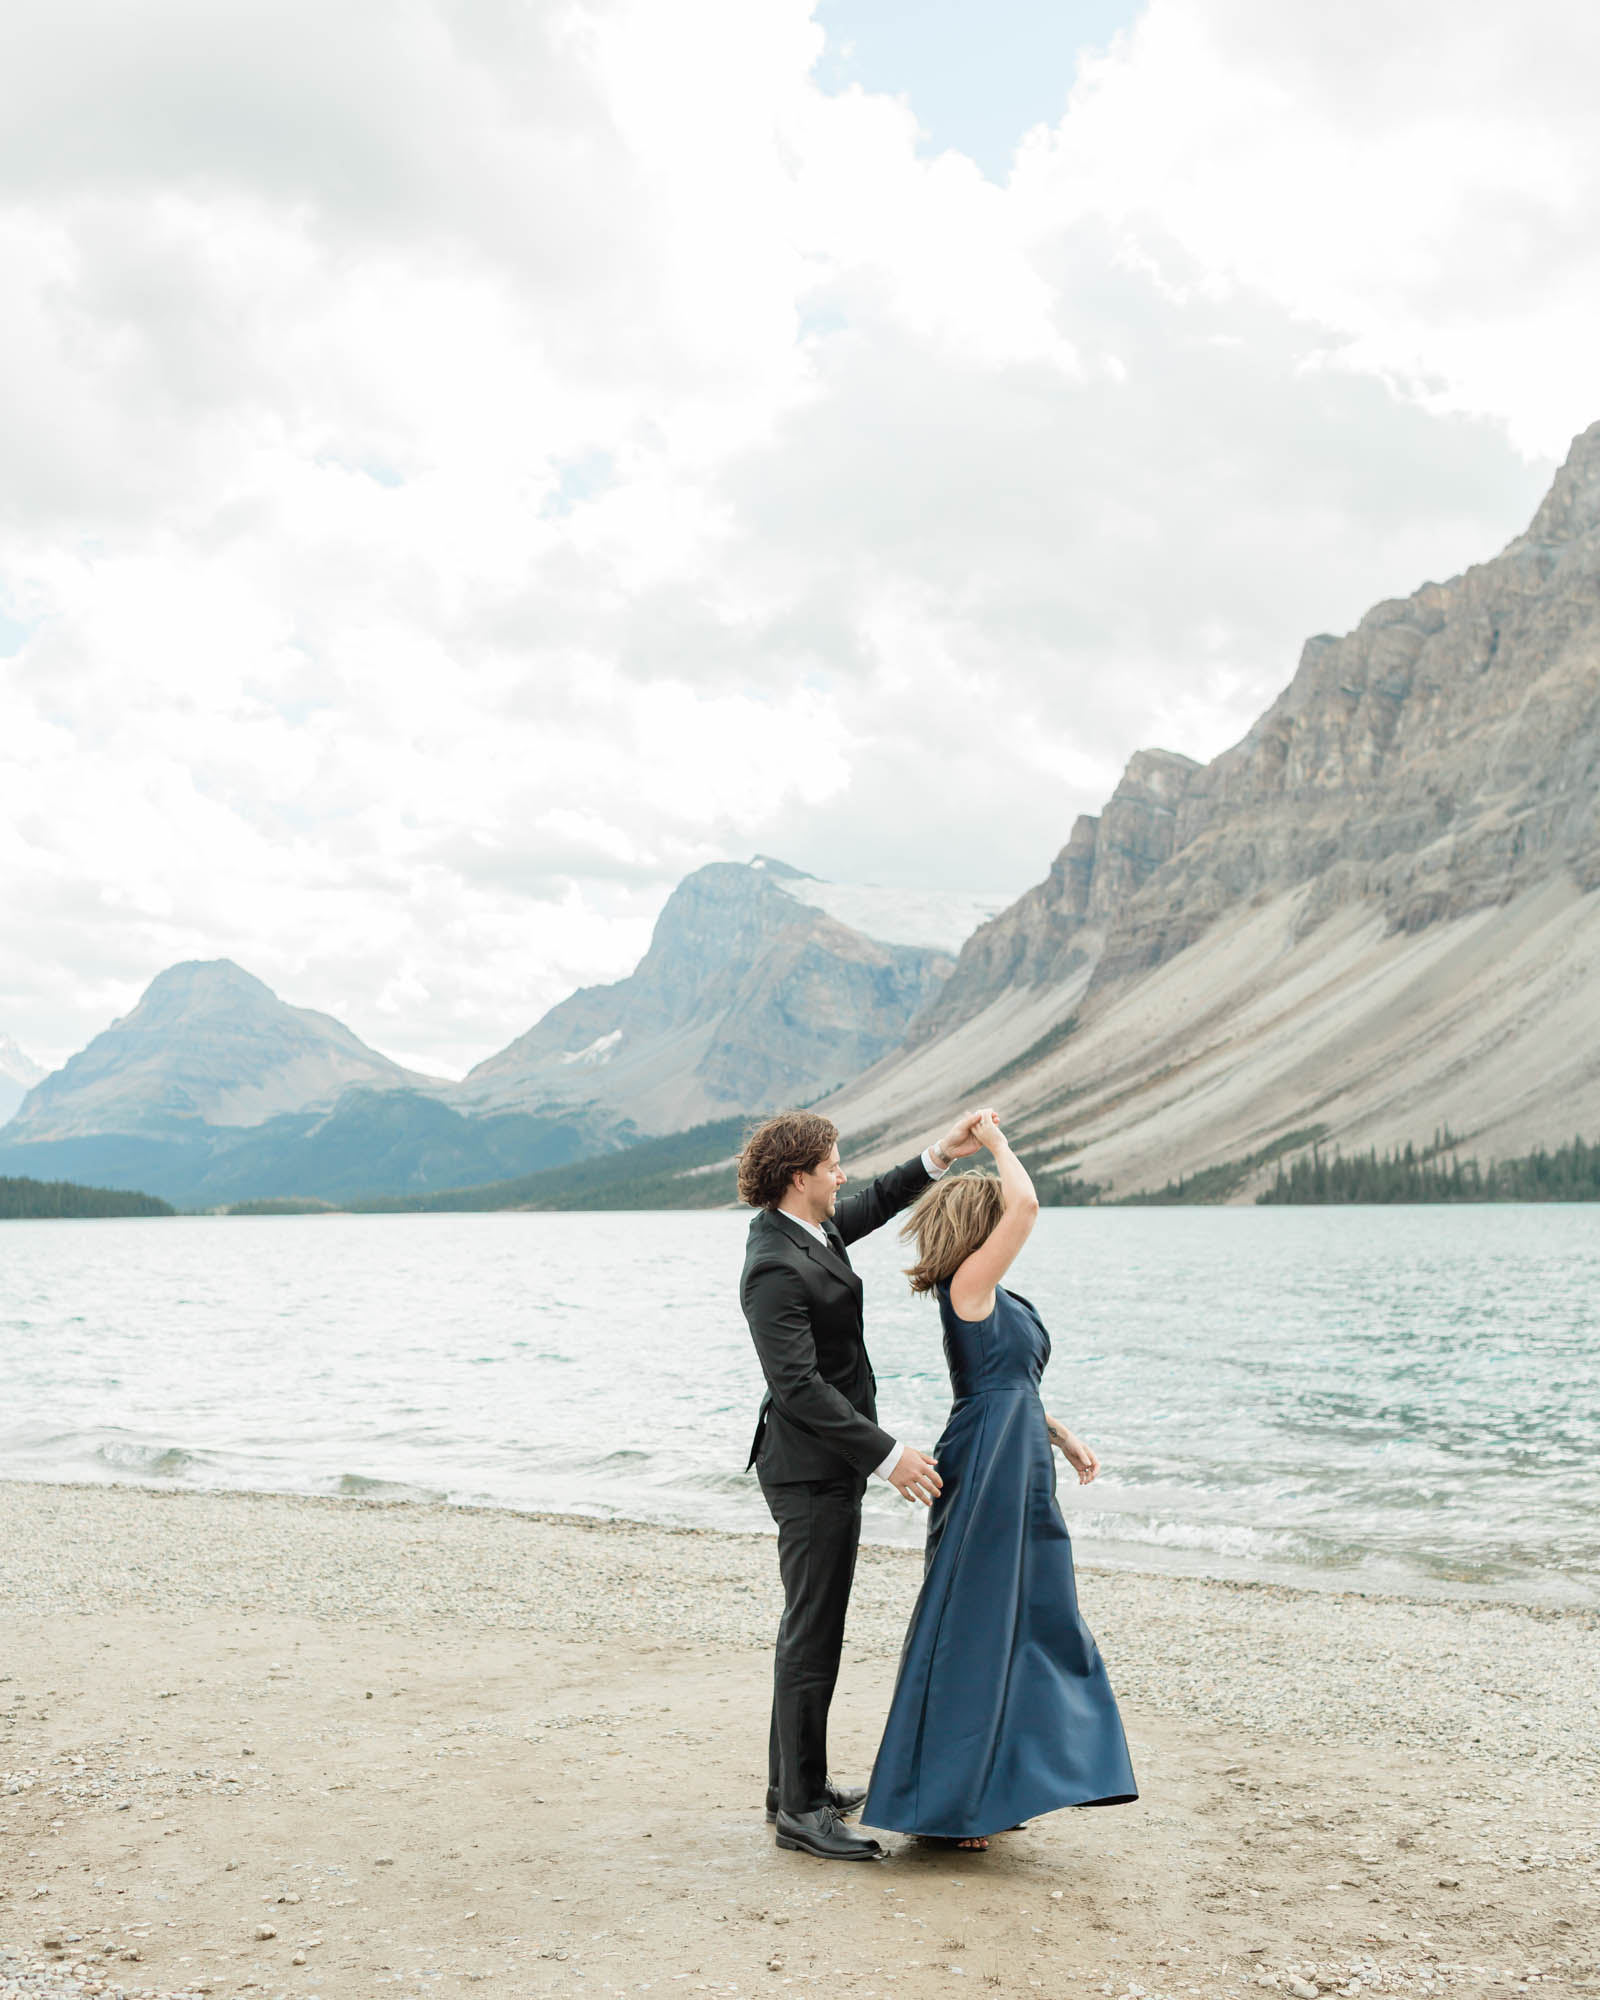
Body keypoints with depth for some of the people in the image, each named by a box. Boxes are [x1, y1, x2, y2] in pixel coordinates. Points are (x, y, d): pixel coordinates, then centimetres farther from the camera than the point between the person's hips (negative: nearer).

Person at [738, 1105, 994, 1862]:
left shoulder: (804, 1232, 6)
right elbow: (799, 1387, -27)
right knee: (812, 1637, -3)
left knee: (811, 1630, 19)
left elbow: (869, 1207, 27)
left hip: (828, 1466, 11)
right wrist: (887, 1454, -25)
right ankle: (800, 1809, 6)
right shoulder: (775, 1269, -23)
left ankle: (793, 1782, 31)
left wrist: (936, 1157, 17)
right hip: (812, 1472, -11)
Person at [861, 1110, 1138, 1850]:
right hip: (987, 1475, -10)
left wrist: (1064, 1437, 17)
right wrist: (998, 1141, -9)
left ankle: (988, 1791, 25)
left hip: (1017, 1476, 10)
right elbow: (1027, 1205, -23)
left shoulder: (995, 1300, 15)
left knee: (1020, 1625, 15)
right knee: (974, 1630, -3)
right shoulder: (966, 1286, -14)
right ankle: (941, 1804, 8)